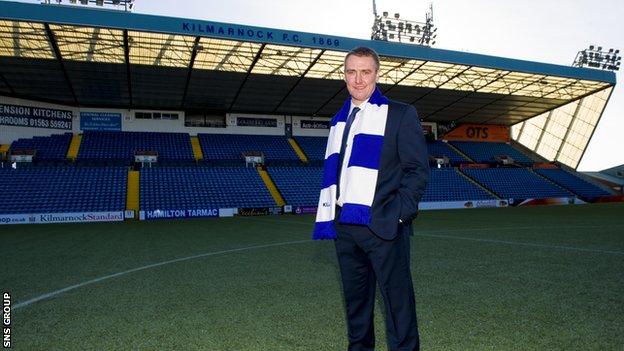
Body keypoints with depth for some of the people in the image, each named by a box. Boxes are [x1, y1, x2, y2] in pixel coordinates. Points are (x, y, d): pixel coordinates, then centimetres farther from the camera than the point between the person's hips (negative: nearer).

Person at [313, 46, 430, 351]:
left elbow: (418, 170, -4)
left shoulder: (400, 114, 1)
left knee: (397, 300, 1)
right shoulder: (339, 121, 18)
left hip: (383, 226, -5)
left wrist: (400, 213, -14)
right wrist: (326, 218, 11)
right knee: (355, 299, 16)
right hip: (343, 225, 6)